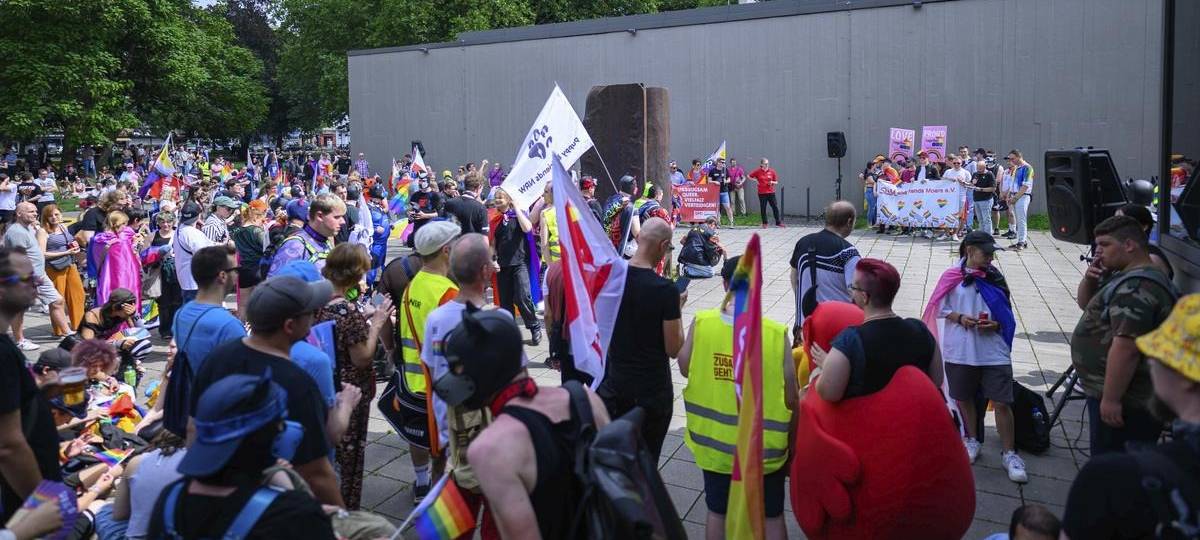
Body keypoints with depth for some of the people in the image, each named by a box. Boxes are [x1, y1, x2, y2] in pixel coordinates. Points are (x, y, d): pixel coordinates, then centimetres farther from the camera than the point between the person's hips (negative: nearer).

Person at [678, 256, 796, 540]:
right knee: (771, 517, 20)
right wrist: (791, 444, 6)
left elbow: (685, 368, 2)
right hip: (763, 447, -1)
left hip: (715, 444, 2)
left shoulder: (700, 323, -15)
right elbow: (791, 399, -12)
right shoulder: (776, 333, -18)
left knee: (717, 512, 22)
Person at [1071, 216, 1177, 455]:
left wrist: (1111, 399, -28)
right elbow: (1085, 303, 24)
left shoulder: (1136, 287, -21)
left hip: (1125, 402, -11)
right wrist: (1089, 279, 3)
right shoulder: (1123, 276, 13)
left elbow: (1125, 349, -28)